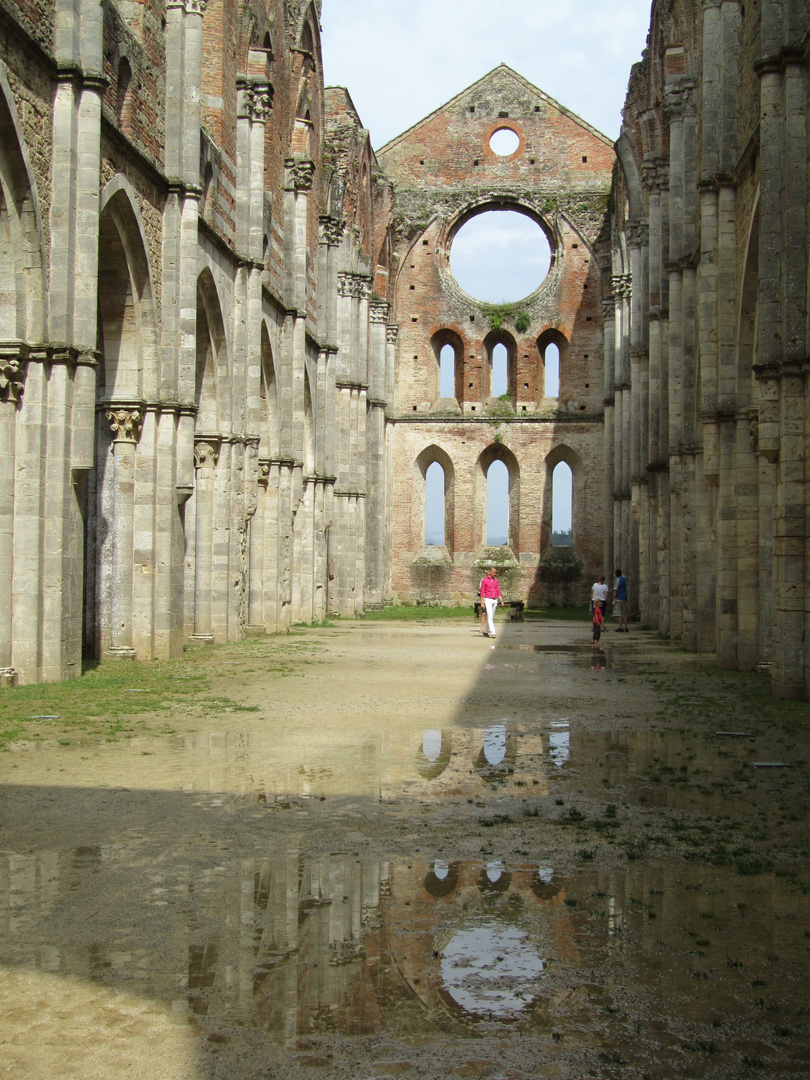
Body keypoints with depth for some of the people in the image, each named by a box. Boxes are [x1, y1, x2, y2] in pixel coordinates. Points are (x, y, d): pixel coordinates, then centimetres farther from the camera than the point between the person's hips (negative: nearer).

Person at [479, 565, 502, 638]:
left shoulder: (495, 580, 10)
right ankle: (492, 632, -23)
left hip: (495, 600, 6)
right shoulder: (484, 580, -6)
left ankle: (485, 631, 23)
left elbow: (498, 591, 12)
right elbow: (482, 592, -6)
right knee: (490, 616, -16)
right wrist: (482, 603, -10)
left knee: (491, 617, 10)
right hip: (488, 600, -6)